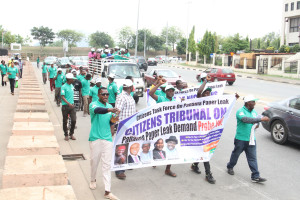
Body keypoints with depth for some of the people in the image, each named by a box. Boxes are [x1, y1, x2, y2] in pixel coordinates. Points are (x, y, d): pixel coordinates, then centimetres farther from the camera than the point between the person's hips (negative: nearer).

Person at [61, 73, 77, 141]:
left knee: (74, 120, -2)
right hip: (65, 106, -5)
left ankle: (71, 134, 14)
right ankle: (66, 135, 19)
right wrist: (68, 103, -24)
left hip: (72, 105, 5)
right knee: (65, 121, 6)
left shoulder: (72, 86, 10)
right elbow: (62, 97, -15)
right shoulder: (64, 87, -10)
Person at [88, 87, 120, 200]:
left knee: (107, 165, 0)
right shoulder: (93, 105, -6)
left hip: (107, 138, 3)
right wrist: (109, 110, -49)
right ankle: (93, 180, 40)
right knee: (94, 161, 11)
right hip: (95, 138, -3)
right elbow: (97, 110, -31)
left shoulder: (110, 106, 11)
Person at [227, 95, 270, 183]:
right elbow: (246, 119, -34)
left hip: (251, 139, 5)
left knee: (253, 158, 2)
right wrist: (261, 119, -38)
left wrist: (256, 124, -6)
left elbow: (256, 120, 20)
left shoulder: (254, 111, 9)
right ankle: (230, 167, 38)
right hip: (240, 139, -5)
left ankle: (255, 176, 4)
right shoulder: (240, 111, -16)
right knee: (235, 154, 13)